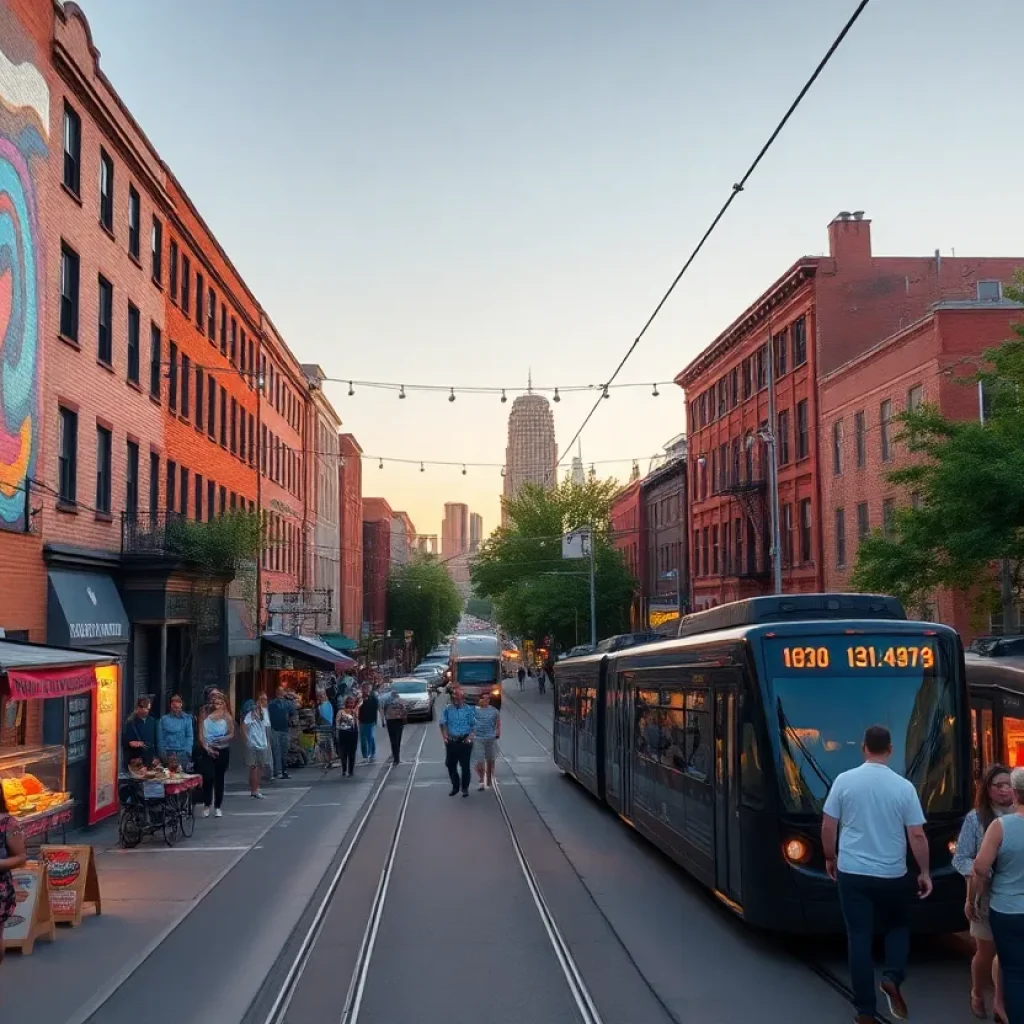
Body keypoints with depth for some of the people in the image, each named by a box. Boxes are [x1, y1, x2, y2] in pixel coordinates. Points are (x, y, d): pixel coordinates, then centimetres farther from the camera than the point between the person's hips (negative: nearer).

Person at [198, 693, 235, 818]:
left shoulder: (227, 717, 2)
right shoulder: (205, 717, 1)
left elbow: (232, 734, 0)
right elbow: (201, 735, 0)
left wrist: (224, 739, -20)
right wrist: (207, 748, -12)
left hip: (223, 750, 1)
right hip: (208, 751, -1)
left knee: (219, 779, 7)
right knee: (208, 777, -13)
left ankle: (217, 807, 16)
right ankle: (206, 804, 5)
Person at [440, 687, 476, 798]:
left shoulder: (469, 710, -2)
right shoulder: (447, 710, 4)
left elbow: (474, 725, -3)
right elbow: (443, 724, 5)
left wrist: (470, 737, -15)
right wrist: (444, 736, -8)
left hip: (464, 741, -3)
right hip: (451, 742, 3)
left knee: (465, 765, 1)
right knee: (450, 764, 8)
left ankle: (465, 788, 16)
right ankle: (455, 786, 24)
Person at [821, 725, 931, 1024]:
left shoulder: (844, 780, -6)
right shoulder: (904, 786, -7)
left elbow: (828, 826, -2)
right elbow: (917, 835, -5)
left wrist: (830, 858, 14)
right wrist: (924, 872, 7)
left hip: (852, 873, 0)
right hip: (892, 875, 0)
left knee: (859, 938, 6)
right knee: (898, 927, 22)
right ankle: (892, 978, -1)